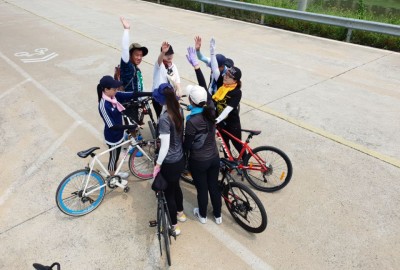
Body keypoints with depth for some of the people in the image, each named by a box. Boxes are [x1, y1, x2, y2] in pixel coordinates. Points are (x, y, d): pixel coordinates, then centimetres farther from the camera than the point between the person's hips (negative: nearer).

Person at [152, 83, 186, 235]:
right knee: (175, 186, 29)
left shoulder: (164, 118, -27)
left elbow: (165, 145, -26)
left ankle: (174, 226, 31)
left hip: (169, 163, -8)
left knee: (168, 192, 13)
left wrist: (158, 164, -16)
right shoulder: (179, 110, -4)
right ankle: (180, 213, 52)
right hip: (180, 159, 8)